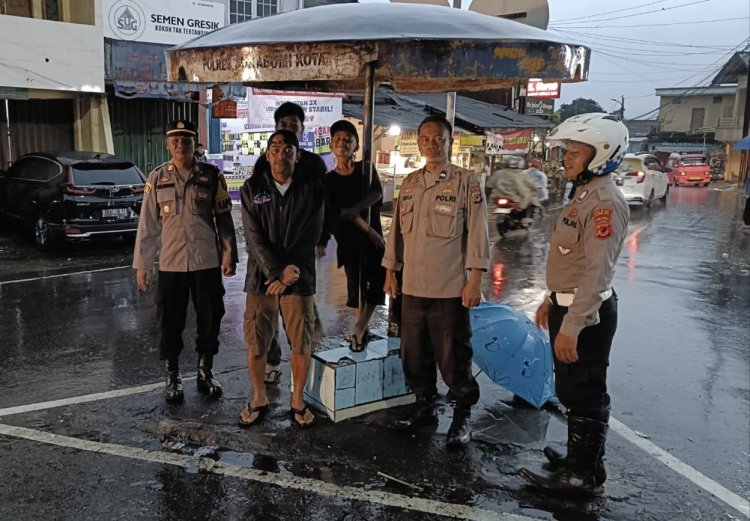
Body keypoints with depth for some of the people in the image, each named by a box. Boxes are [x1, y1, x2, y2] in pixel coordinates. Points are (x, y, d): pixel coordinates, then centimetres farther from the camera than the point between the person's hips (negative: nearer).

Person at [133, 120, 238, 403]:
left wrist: (229, 254, -4)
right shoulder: (157, 178, 2)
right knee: (171, 321, 7)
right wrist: (142, 264, 3)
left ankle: (205, 371, 27)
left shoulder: (212, 176, 0)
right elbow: (147, 224, 4)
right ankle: (172, 376, 25)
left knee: (210, 318, 8)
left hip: (207, 261, 0)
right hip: (171, 263, 0)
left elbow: (224, 218, 2)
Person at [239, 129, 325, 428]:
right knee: (255, 345, 7)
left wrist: (291, 272, -13)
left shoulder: (312, 187, 2)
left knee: (301, 345, 4)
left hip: (299, 280, -1)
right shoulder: (252, 188, 4)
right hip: (260, 278, 1)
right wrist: (278, 271, -15)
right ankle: (259, 400, 27)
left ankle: (298, 401, 24)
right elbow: (254, 236, -5)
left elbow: (311, 235, -4)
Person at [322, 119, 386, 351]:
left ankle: (359, 329, -5)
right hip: (349, 239, 0)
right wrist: (368, 229, -15)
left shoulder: (366, 169, 4)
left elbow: (377, 194, -11)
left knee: (377, 281, -10)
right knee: (356, 283, 6)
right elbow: (337, 212, -7)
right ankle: (364, 329, 20)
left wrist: (351, 210, -19)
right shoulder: (330, 179, 2)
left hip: (372, 236, 0)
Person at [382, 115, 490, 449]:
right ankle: (424, 406, 33)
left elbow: (477, 233, -8)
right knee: (414, 354, 14)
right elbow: (397, 230, 16)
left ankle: (462, 417, 20)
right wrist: (390, 272, 14)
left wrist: (474, 280, -13)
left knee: (453, 357, 2)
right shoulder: (410, 183, 12)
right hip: (412, 286, 5)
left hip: (451, 289, -5)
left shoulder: (467, 182, -4)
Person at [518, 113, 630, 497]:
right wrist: (552, 300, 22)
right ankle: (580, 457, 37)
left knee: (584, 395, 2)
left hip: (586, 313, -10)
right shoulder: (583, 195, 12)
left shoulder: (604, 203, -20)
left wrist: (572, 326, -27)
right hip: (568, 307, 10)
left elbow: (597, 272, -26)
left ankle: (583, 475, 17)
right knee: (571, 390, 21)